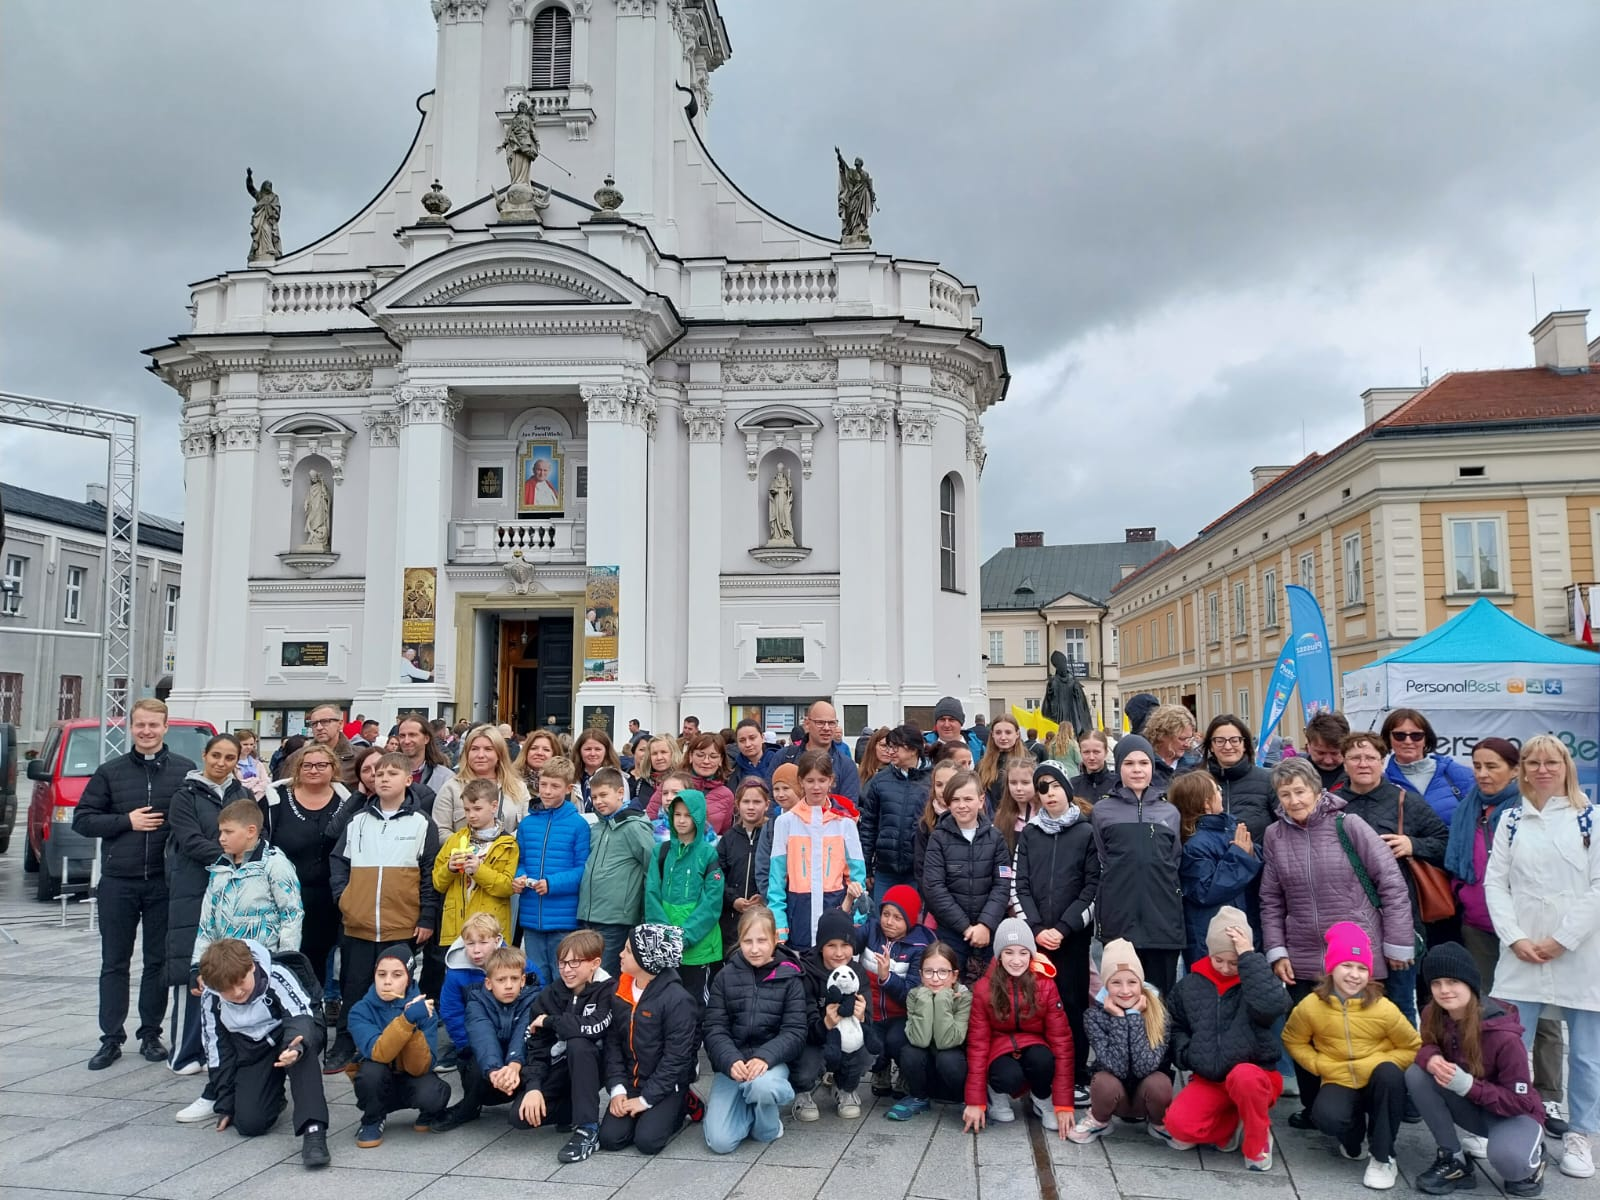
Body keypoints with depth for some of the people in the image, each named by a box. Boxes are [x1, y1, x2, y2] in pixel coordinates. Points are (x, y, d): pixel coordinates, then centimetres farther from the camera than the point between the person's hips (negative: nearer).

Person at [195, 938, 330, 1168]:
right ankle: (273, 1096, 20)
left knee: (302, 1046, -39)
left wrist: (296, 1046, -56)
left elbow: (300, 1016, -33)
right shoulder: (211, 997, -13)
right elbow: (217, 1050, 0)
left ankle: (313, 1131, -41)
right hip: (253, 1053, 3)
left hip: (292, 1036, -3)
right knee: (248, 1124, -16)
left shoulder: (275, 976, -26)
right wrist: (225, 1104, 3)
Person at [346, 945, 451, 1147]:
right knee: (372, 1068, -33)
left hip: (411, 1082, 0)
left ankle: (429, 1114, 5)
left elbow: (419, 1068, -22)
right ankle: (372, 1121, -3)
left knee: (434, 1094, -32)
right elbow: (378, 1054, -32)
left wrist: (413, 1026, -38)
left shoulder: (423, 1010, -16)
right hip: (376, 1085, 0)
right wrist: (406, 1019, -45)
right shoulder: (361, 1010, -17)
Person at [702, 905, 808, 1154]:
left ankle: (769, 1124, -2)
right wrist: (731, 1061, -21)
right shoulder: (725, 977, 3)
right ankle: (748, 1107, 16)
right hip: (731, 1064, 1)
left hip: (771, 1061, -1)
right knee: (720, 1141, -17)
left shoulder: (789, 979, 0)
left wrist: (765, 1058, -24)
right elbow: (714, 1029, -2)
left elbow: (794, 1031, -6)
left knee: (761, 1086, -37)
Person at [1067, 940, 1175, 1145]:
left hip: (1147, 1095, 0)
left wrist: (1134, 1016, -28)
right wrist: (1119, 1018, -29)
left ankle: (1159, 1124, 2)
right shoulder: (1095, 1014, -17)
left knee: (1159, 1083, -32)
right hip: (1115, 1096, 0)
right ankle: (1098, 1121, 2)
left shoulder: (1158, 1011, -17)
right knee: (1105, 1082, -33)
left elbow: (1145, 1067, -27)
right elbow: (1117, 1068, -27)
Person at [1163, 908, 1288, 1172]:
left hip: (1256, 1076, -3)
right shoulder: (1191, 984, 5)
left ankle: (1258, 1142, -10)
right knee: (1178, 1124, -24)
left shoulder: (1256, 979, -4)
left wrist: (1250, 957, -24)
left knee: (1243, 1076, -39)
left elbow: (1272, 1006, -28)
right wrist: (1187, 1053, -1)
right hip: (1209, 1080, 3)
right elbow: (1175, 1026, 19)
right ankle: (1233, 1126, 7)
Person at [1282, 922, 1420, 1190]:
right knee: (1326, 1117, -34)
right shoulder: (1311, 1006, -12)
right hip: (1338, 1083, 0)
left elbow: (1412, 1048, -2)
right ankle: (1355, 1135, 10)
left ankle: (1383, 1158, -16)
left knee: (1389, 1074, -36)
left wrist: (1383, 1066, -15)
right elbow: (1293, 1041, 5)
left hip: (1377, 1083, 0)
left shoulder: (1383, 1008, -15)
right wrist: (1320, 1065, -8)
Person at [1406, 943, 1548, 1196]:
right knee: (1416, 1075, -23)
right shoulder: (1433, 1016, -14)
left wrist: (1468, 1085, -36)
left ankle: (1532, 1155, 3)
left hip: (1514, 1114, -5)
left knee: (1507, 1159, -37)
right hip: (1471, 1107, 5)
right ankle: (1453, 1160, -8)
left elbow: (1520, 1101, -22)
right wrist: (1431, 1058, -27)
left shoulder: (1503, 1035, -28)